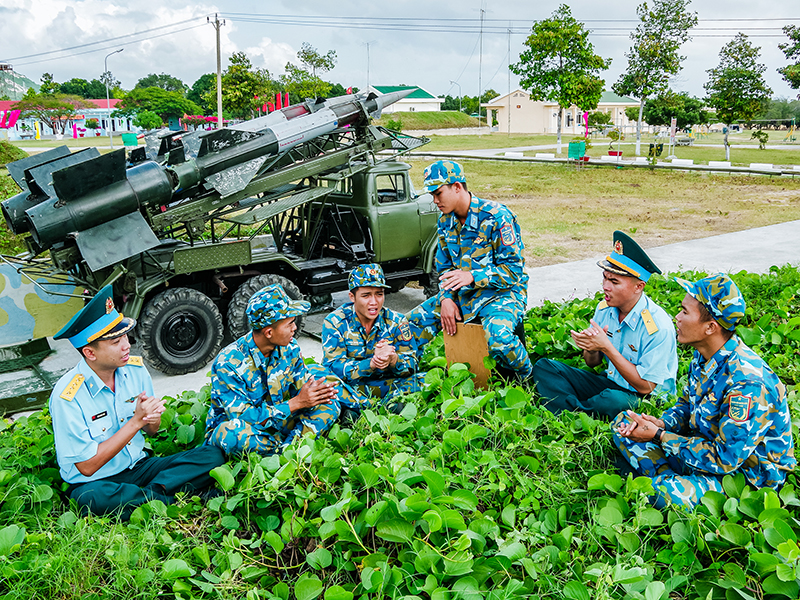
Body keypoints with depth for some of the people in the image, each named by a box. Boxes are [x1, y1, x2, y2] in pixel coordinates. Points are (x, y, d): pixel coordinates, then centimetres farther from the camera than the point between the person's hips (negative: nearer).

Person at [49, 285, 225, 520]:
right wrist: (136, 421, -22)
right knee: (91, 497, -42)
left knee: (212, 456, -15)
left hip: (139, 466, 5)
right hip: (95, 481, -4)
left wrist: (152, 418, -16)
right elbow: (87, 466, -19)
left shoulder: (135, 368, -3)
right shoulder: (67, 396, -20)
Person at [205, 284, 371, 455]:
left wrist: (316, 394, -25)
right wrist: (295, 403, -30)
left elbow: (301, 387, 0)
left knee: (329, 405, -9)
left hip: (276, 421, 5)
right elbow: (243, 418, -28)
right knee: (233, 434, -41)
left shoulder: (289, 348, -7)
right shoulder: (227, 363, -25)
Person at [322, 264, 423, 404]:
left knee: (420, 381, -26)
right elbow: (333, 366, -16)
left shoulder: (397, 321, 0)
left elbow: (411, 365, -4)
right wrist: (371, 364, -33)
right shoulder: (334, 322, -7)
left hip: (388, 384, 1)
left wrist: (393, 359, -29)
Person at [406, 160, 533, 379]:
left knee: (498, 337, -36)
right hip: (463, 294, 7)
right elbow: (444, 267, 14)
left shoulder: (496, 217, -18)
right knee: (416, 320, 0)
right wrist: (446, 299, -5)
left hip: (503, 291, -7)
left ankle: (528, 380, -7)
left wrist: (472, 277, -32)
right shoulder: (445, 221, 5)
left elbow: (513, 269, -19)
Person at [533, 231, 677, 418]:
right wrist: (590, 348, -17)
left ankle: (571, 412, -15)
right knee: (544, 367, -6)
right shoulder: (604, 309, -2)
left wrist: (607, 347, -27)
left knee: (613, 400, -42)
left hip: (646, 399, -7)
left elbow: (645, 386, -21)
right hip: (610, 382, 7)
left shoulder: (658, 325, -22)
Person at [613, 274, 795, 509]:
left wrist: (659, 436, -22)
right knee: (624, 422, 3)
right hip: (705, 443, 8)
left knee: (668, 494, -35)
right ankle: (671, 480, -5)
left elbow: (724, 460, -27)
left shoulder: (747, 384, -31)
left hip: (744, 471, -8)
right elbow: (687, 403, 14)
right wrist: (661, 423, -9)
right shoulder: (704, 356, -3)